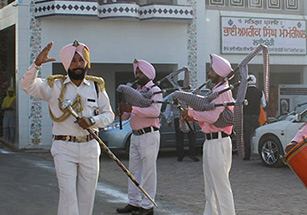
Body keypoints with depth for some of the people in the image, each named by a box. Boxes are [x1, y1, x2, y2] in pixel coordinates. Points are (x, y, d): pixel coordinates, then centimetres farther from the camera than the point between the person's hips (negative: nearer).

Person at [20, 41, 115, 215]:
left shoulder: (97, 86, 8)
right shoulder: (54, 86, 3)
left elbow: (109, 114, 10)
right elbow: (27, 86, -9)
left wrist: (92, 121, -10)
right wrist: (37, 64, -24)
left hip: (90, 147, 3)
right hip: (64, 148, -2)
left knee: (87, 194, 8)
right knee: (68, 193, -9)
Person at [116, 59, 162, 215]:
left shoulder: (155, 90, -4)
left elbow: (155, 111, -21)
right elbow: (127, 116, 21)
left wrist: (133, 109, -26)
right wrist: (124, 110, -3)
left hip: (149, 135, -8)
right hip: (135, 136, 8)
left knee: (148, 171, -4)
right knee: (134, 170, 11)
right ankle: (134, 202, 19)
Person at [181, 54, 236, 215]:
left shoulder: (221, 91, -15)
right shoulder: (218, 90, 18)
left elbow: (212, 116, -26)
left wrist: (191, 112, -14)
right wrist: (194, 117, 5)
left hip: (217, 143, -11)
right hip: (213, 141, 11)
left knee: (220, 186, -7)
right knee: (212, 185, 18)